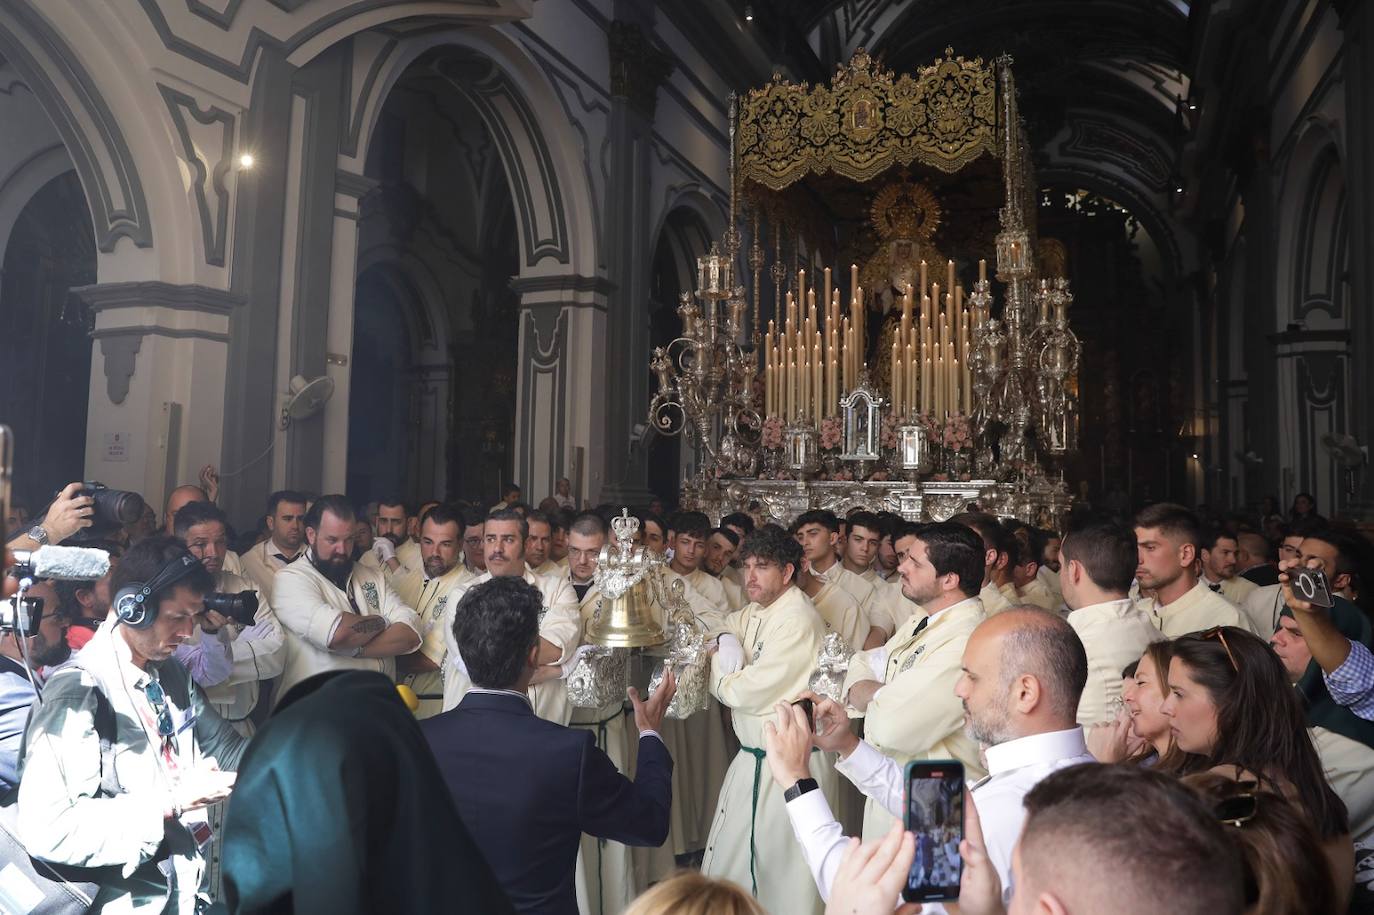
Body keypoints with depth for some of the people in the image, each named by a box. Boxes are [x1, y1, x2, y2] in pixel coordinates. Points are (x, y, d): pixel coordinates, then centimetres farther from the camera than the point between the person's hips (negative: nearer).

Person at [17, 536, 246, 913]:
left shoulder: (171, 672, 7)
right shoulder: (77, 691, -17)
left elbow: (219, 740, 17)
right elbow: (46, 828, -23)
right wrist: (171, 803, -22)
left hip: (193, 871, 7)